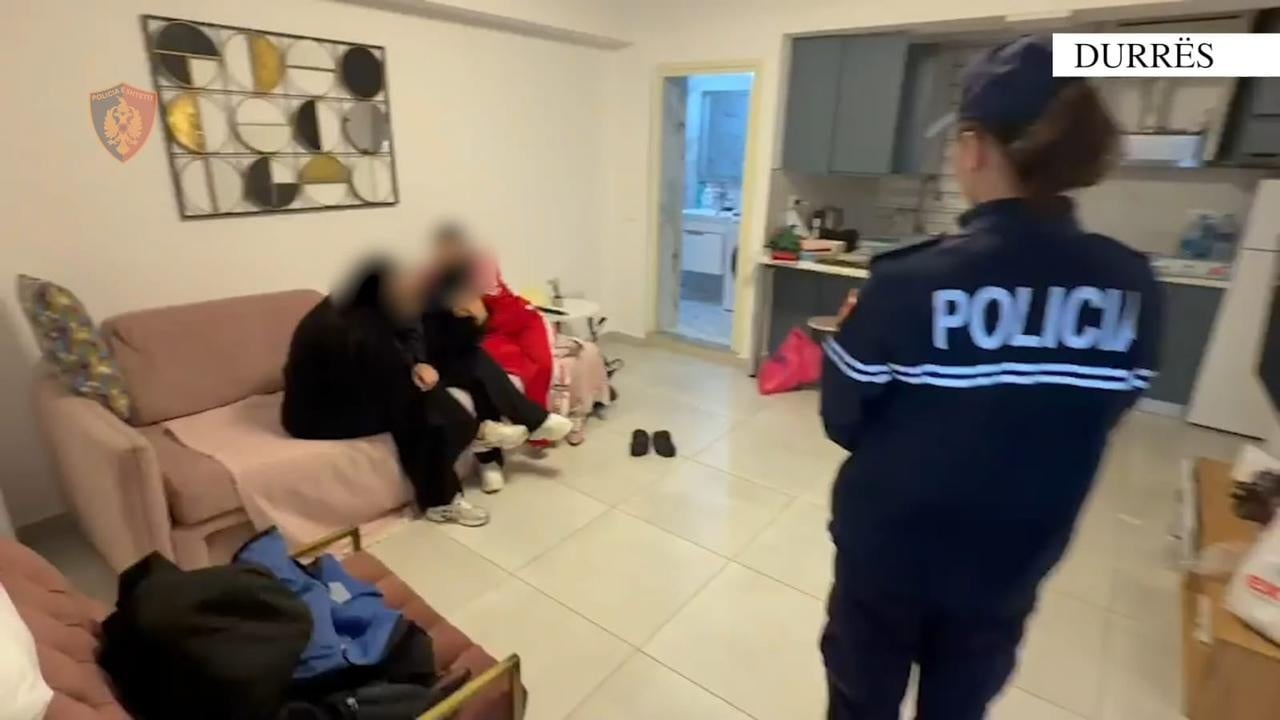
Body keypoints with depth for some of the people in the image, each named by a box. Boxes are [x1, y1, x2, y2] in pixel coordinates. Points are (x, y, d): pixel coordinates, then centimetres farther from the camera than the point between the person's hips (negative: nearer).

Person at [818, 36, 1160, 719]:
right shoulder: (1131, 286, -10)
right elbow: (1095, 417, 3)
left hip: (888, 550, -3)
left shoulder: (911, 281, -25)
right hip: (1014, 558, 4)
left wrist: (853, 337, 1)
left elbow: (841, 420, -15)